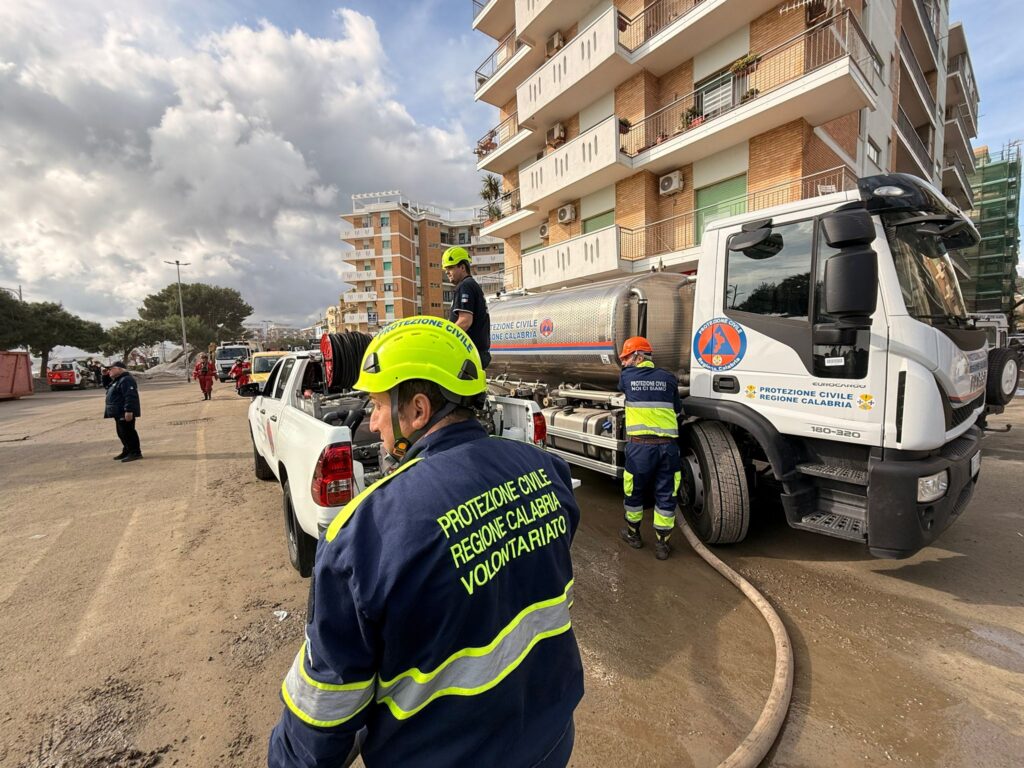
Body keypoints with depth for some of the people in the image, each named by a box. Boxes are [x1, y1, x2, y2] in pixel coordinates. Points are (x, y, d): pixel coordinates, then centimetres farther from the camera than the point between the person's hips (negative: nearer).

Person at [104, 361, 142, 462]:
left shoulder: (126, 380, -18)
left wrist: (128, 411, -31)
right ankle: (127, 451, 25)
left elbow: (130, 397, -27)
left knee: (128, 432, -8)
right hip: (119, 413, 12)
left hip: (125, 413, -12)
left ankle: (135, 452, -4)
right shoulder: (117, 381, 19)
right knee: (122, 433, 16)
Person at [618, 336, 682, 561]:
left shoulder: (627, 376, 4)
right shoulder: (669, 378, 8)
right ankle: (662, 544, 22)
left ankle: (633, 534, 35)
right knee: (665, 496, 13)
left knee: (634, 492, 17)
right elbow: (677, 411, 15)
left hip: (640, 445, -1)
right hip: (668, 445, 2)